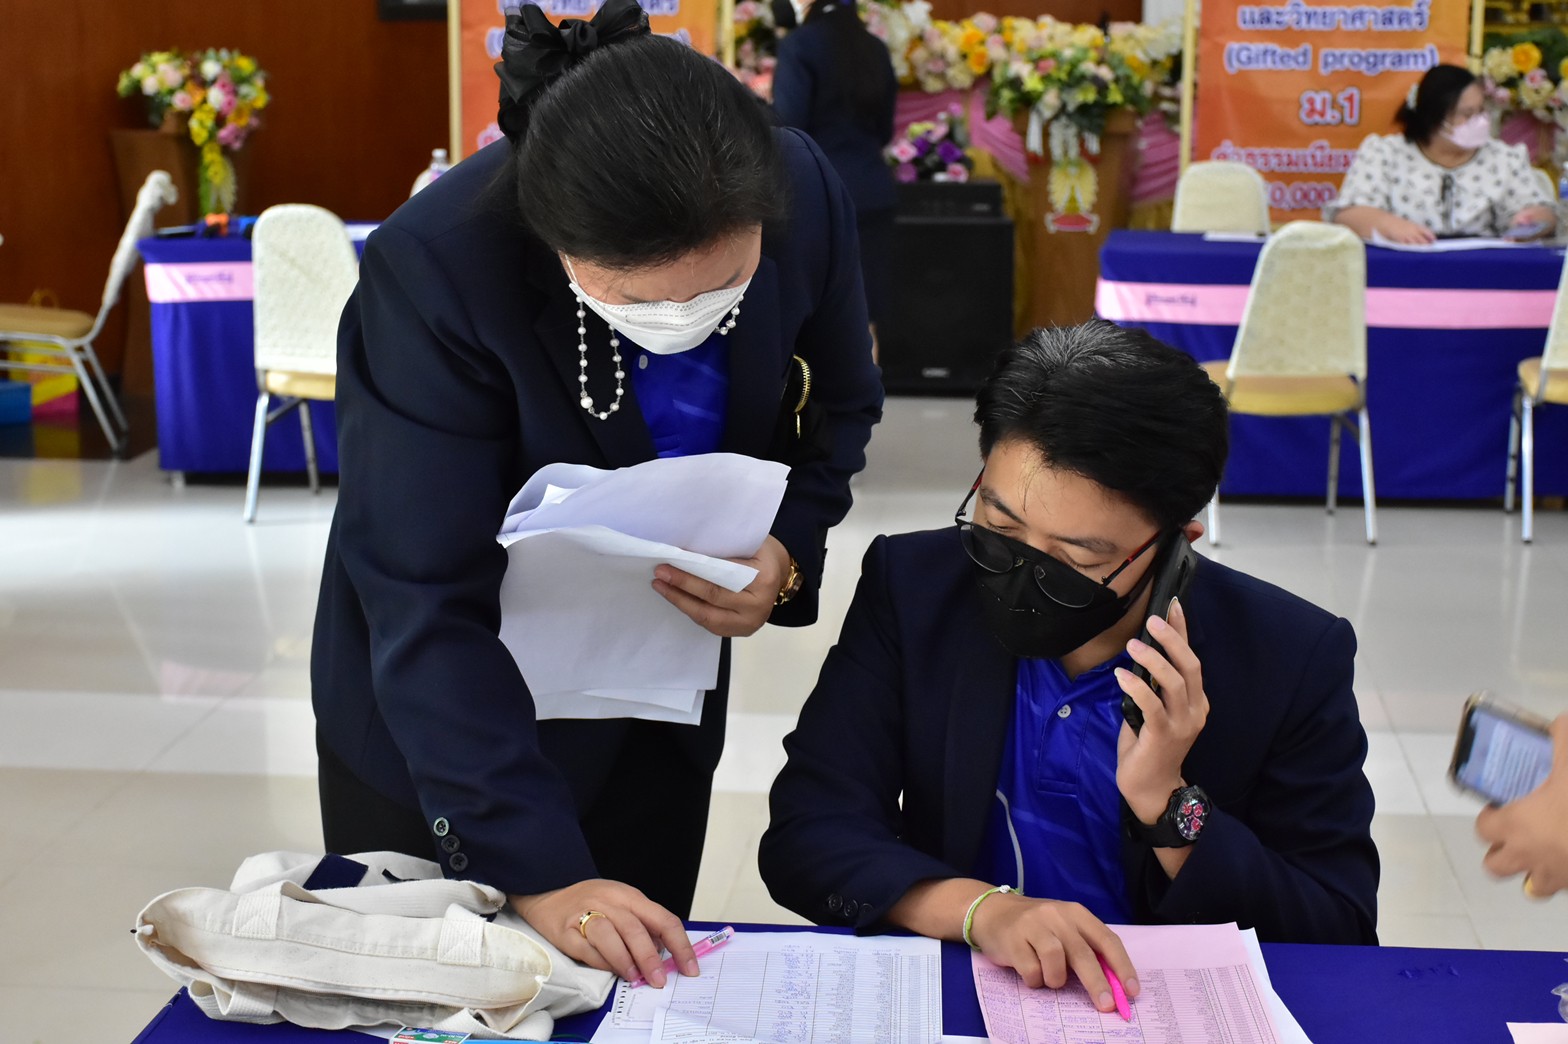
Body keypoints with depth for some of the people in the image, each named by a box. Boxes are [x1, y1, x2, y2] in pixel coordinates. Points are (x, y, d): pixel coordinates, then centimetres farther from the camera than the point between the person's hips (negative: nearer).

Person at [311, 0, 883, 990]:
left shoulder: (806, 196, -20)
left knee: (635, 988, 16)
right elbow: (427, 609, -30)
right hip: (443, 719, -3)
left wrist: (786, 552, -20)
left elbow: (840, 407, 0)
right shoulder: (433, 268, -32)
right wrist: (536, 869, -34)